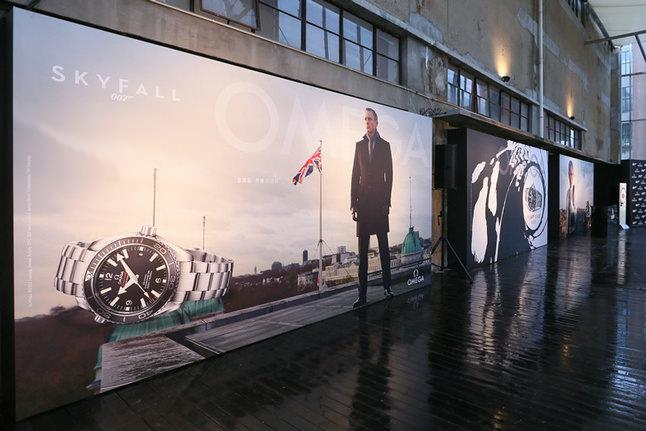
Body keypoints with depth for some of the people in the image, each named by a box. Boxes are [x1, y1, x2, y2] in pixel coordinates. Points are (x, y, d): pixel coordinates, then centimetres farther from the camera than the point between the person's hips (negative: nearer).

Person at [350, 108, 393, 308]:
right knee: (362, 248, 3)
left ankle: (387, 286, 18)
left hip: (379, 200, -2)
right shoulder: (359, 145, 13)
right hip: (363, 200, 2)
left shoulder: (385, 145, 6)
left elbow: (389, 174, 2)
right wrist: (353, 203, 2)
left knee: (383, 246, 6)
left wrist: (387, 201, -6)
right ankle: (362, 293, 8)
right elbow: (355, 175, 8)